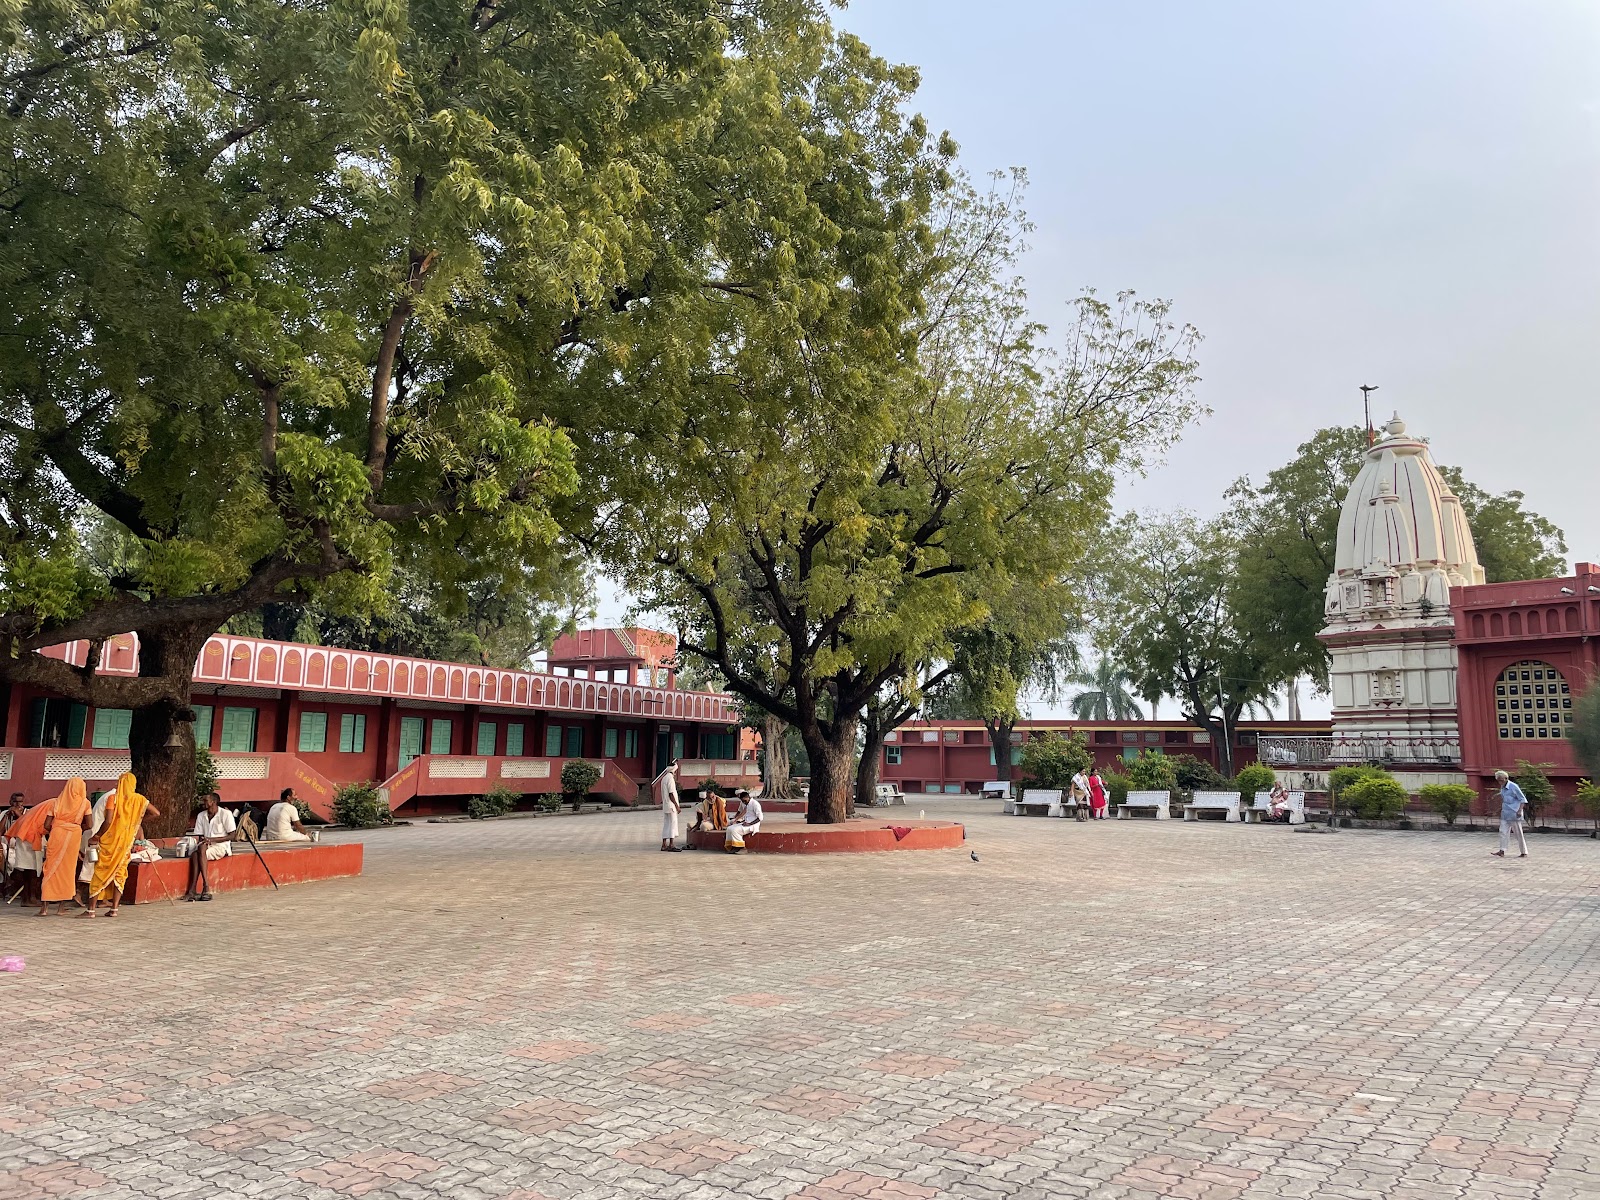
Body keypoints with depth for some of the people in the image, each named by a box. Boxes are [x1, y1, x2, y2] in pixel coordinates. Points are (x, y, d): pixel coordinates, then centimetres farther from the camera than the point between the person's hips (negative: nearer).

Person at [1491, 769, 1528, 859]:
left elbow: (1523, 799, -12)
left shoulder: (1513, 787, -14)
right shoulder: (1502, 787, 10)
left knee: (1518, 834, 0)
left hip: (1514, 814, -8)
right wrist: (1501, 808, 23)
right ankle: (1502, 851, 2)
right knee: (1503, 832, 3)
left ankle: (1524, 853, 10)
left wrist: (1519, 811, -21)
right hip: (1505, 814, 8)